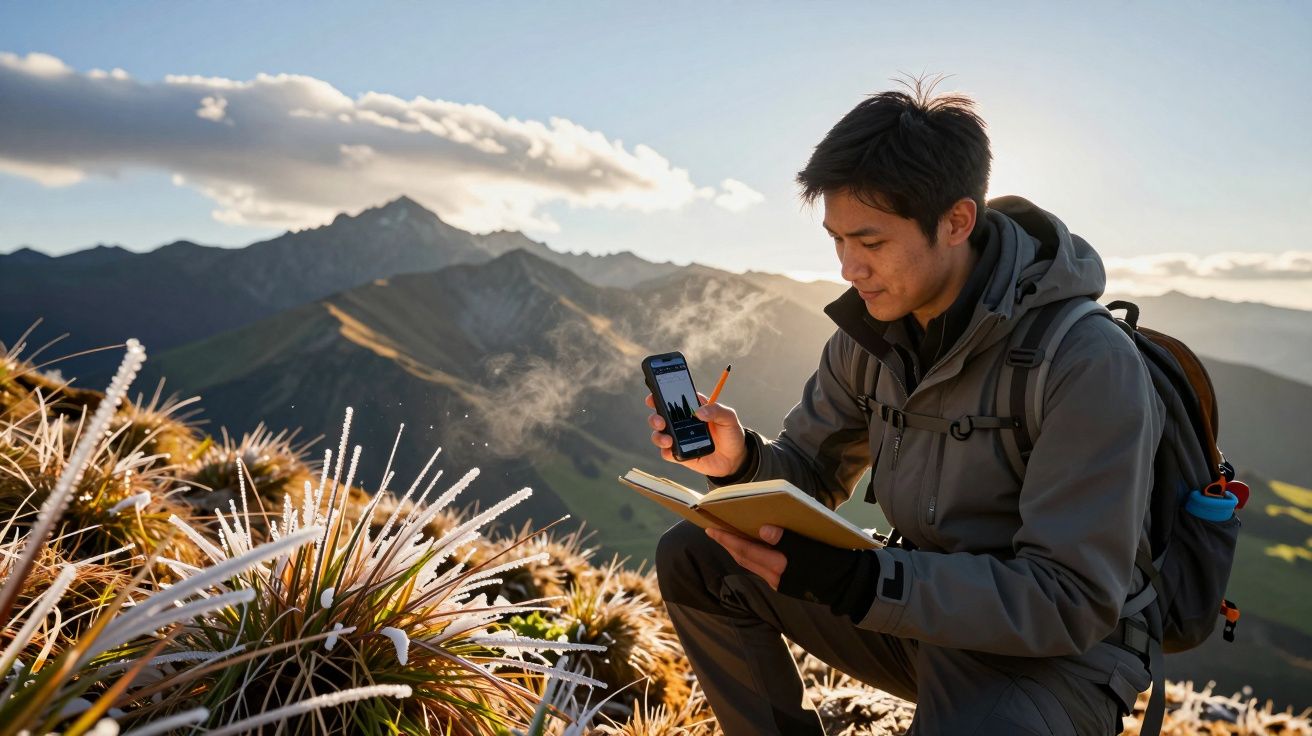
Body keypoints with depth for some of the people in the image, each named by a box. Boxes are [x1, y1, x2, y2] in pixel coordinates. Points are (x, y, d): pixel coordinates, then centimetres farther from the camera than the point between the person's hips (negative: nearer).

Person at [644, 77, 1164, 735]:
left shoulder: (1089, 363, -24)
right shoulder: (868, 332, -4)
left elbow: (1070, 603, -25)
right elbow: (811, 473, 5)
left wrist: (853, 579, -35)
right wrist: (743, 461, -19)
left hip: (1055, 650, -5)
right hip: (921, 607, 6)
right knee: (692, 559, -2)